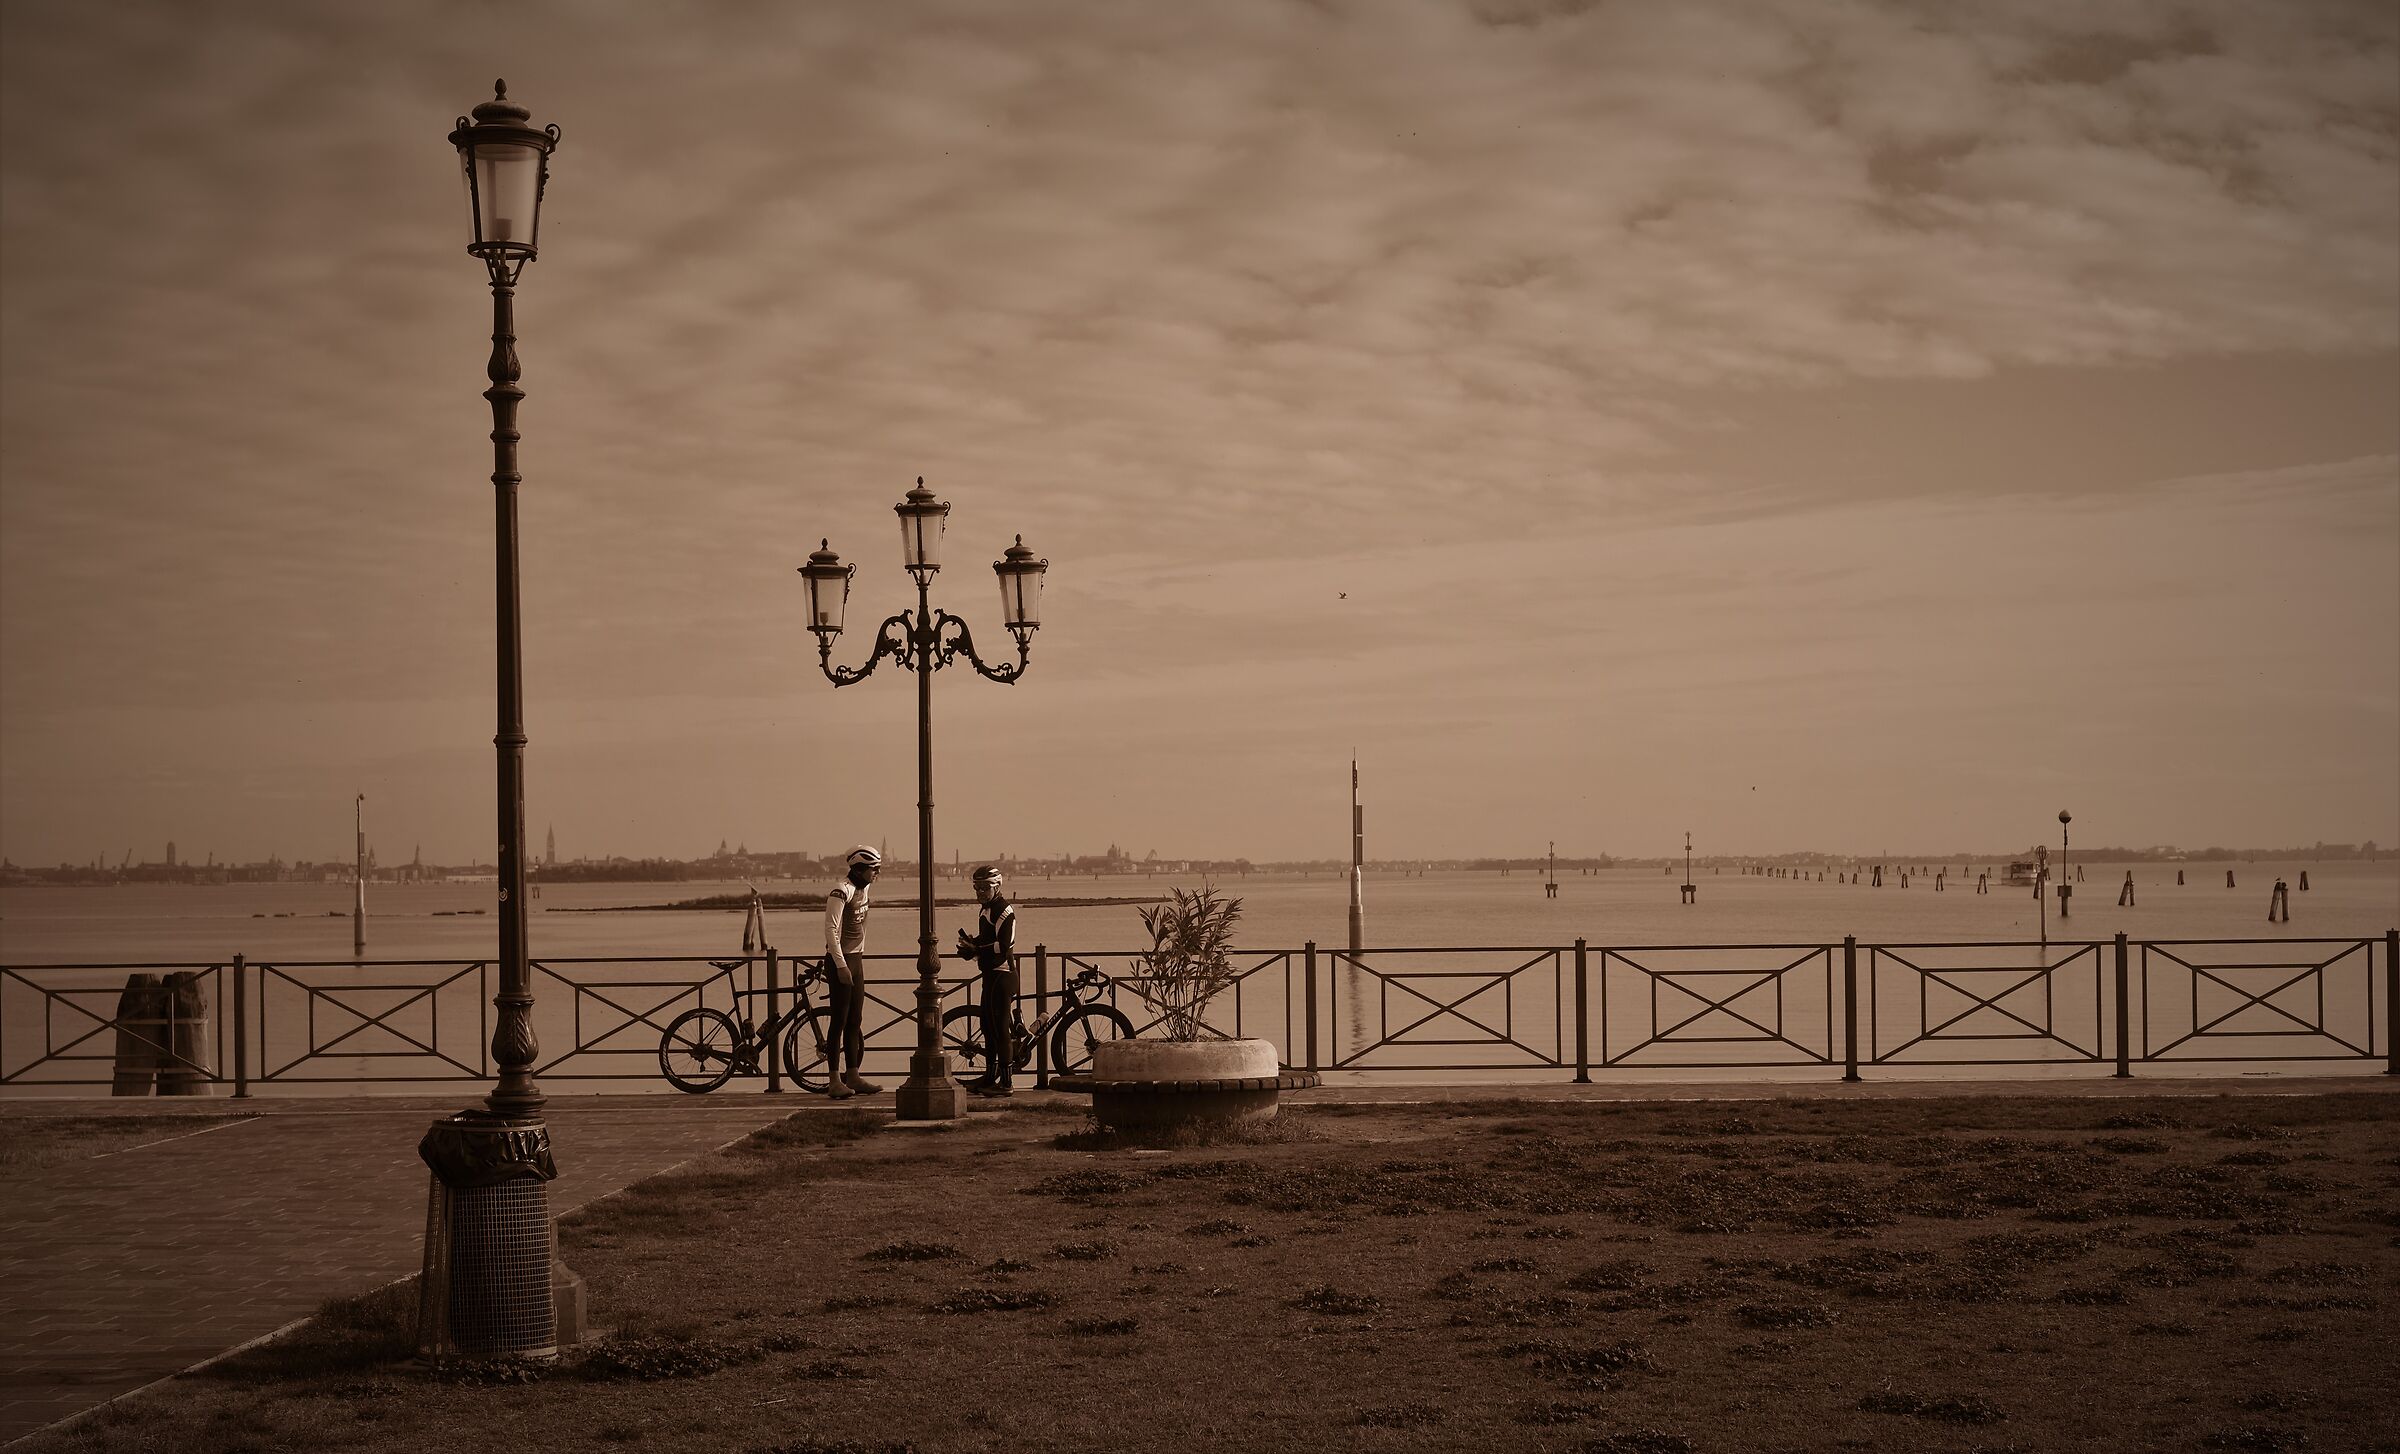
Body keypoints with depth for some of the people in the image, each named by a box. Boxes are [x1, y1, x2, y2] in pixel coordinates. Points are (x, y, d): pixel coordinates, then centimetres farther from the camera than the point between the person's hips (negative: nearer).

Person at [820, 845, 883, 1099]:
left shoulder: (864, 889, 12)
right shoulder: (841, 891, -16)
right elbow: (831, 930, -20)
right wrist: (841, 965, -23)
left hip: (856, 960, 9)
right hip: (840, 962, -9)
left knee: (855, 1021, 10)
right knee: (840, 1021, -7)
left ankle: (853, 1076, 15)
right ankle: (834, 1080, -5)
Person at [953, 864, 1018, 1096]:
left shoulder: (1003, 910, -14)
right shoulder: (987, 909, 18)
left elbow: (1002, 946, -22)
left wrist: (975, 949, -17)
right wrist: (971, 945, 7)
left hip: (1001, 975, -10)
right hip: (991, 974, 10)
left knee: (999, 1027, -9)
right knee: (988, 1024, 16)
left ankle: (1005, 1083, -6)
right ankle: (991, 1075, 26)